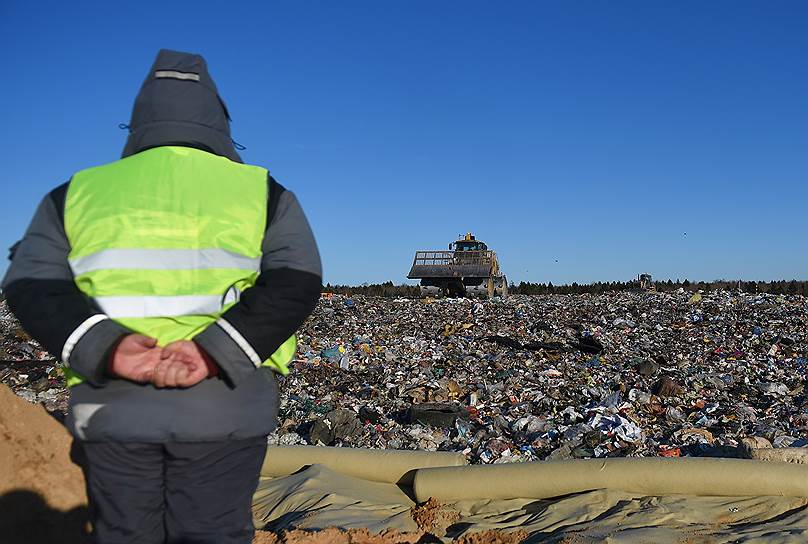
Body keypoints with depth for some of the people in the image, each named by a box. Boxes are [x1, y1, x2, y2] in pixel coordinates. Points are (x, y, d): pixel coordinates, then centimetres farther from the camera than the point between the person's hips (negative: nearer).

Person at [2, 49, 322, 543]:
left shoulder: (81, 192, 12)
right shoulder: (262, 191, 8)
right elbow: (297, 282, -7)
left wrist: (104, 349, -13)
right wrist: (216, 352, -16)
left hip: (114, 406, 2)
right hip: (226, 405, -1)